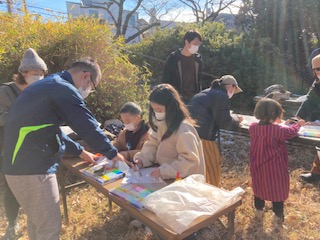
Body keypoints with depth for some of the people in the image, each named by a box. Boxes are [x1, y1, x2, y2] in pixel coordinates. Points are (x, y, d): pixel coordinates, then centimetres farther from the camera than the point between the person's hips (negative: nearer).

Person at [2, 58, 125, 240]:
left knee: (37, 221, 24)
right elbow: (89, 127, -16)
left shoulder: (49, 86, 17)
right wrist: (114, 154, -1)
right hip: (32, 168, -10)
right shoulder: (64, 89, -15)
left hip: (21, 164, 10)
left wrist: (80, 151, 26)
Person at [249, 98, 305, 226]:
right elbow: (291, 132, -4)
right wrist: (298, 124, 16)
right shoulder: (277, 130, -25)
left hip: (258, 166, 5)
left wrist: (274, 123, 24)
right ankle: (278, 217, 25)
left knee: (259, 186, 24)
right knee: (277, 190, 13)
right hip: (274, 168, -5)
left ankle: (258, 209, 42)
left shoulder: (253, 127, -10)